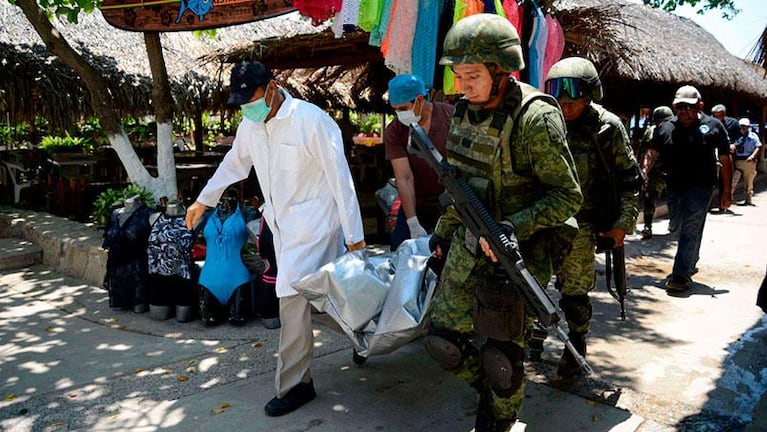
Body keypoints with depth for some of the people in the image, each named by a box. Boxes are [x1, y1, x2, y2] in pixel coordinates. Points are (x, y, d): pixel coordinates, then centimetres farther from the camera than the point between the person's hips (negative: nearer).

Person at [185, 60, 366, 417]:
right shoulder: (250, 125, 5)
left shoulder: (311, 121, -17)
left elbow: (341, 179, -17)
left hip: (313, 223, -7)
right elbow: (233, 163, 23)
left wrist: (354, 236, -16)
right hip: (281, 224, 7)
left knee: (292, 298, -11)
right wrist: (202, 200, 32)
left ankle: (293, 385, 4)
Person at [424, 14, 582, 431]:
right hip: (468, 246, 7)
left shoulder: (535, 118, -20)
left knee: (500, 357, 5)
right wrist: (444, 230, 18)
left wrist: (512, 227, -29)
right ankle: (486, 387, 40)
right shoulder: (468, 110, 3)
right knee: (443, 338, 12)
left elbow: (568, 196, -18)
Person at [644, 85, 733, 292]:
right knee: (683, 228, 15)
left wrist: (727, 191, 2)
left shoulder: (713, 127, 0)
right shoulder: (665, 127, 6)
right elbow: (652, 154, 5)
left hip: (701, 186, -3)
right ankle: (690, 265, 35)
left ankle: (681, 276, -8)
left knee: (690, 230, -10)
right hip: (674, 187, 4)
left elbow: (725, 161, 3)